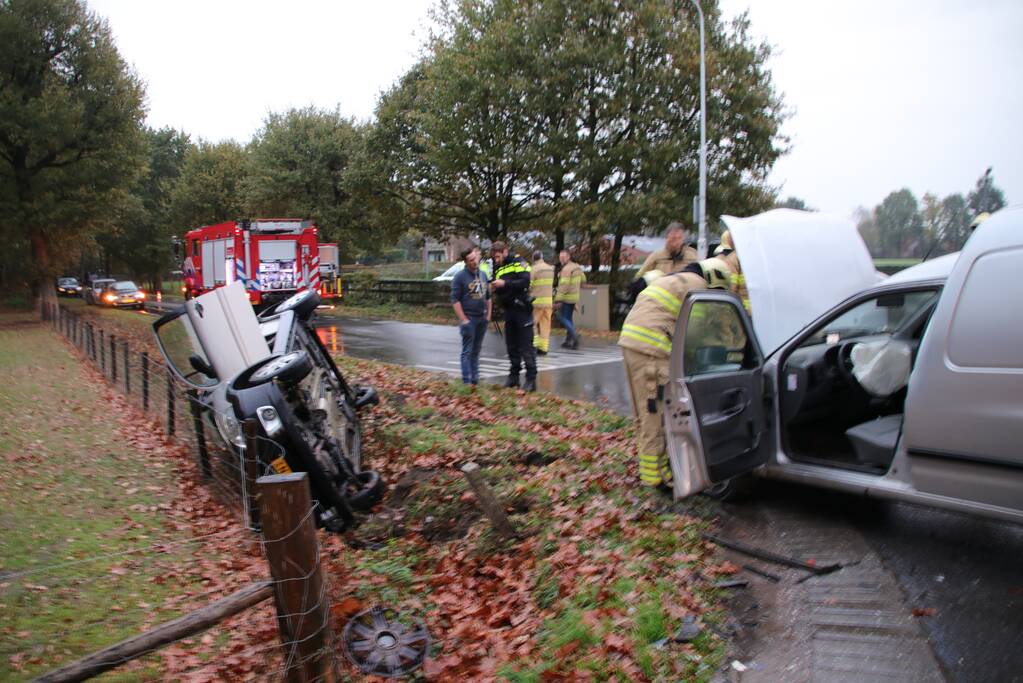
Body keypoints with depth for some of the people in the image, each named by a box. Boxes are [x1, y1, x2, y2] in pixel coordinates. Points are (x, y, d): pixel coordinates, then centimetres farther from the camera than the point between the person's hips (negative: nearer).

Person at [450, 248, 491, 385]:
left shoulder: (483, 275, 11)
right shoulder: (460, 276, -7)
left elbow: (488, 296, 20)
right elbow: (455, 299, -10)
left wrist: (488, 314, 12)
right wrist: (463, 320, -15)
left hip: (482, 319, 6)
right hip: (469, 319, -6)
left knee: (476, 350, 11)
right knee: (467, 351, -5)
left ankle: (475, 378, 19)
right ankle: (466, 381, -3)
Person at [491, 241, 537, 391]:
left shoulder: (518, 262, -4)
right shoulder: (498, 268, 15)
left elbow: (525, 282, -17)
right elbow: (499, 291, 17)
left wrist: (505, 284, -21)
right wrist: (495, 288, -5)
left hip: (522, 309, -6)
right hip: (508, 310, 7)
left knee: (526, 347, -5)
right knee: (511, 346, 10)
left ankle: (531, 379, -1)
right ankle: (513, 376, 18)